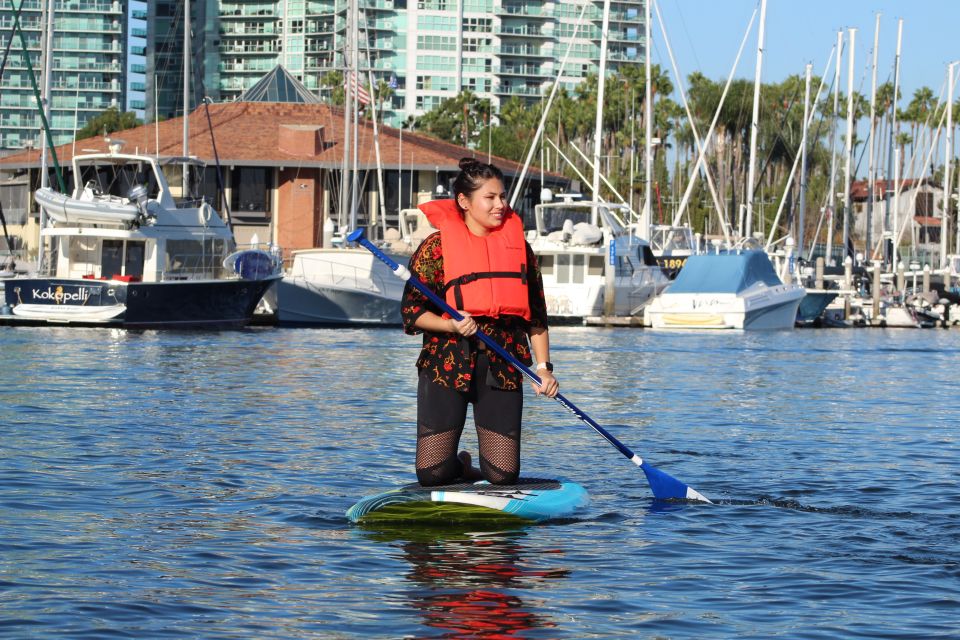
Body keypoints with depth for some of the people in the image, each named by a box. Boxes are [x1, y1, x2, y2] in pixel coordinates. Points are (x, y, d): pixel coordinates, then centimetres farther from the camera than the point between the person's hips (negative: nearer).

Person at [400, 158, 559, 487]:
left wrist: (543, 368, 4)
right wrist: (452, 325, -20)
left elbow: (536, 315, 14)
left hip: (502, 368, 3)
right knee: (432, 474, -9)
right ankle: (460, 466, 26)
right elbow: (412, 311, -3)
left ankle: (466, 470, 28)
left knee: (503, 475, -6)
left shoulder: (519, 247, 11)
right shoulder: (436, 247, -1)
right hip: (447, 364, -3)